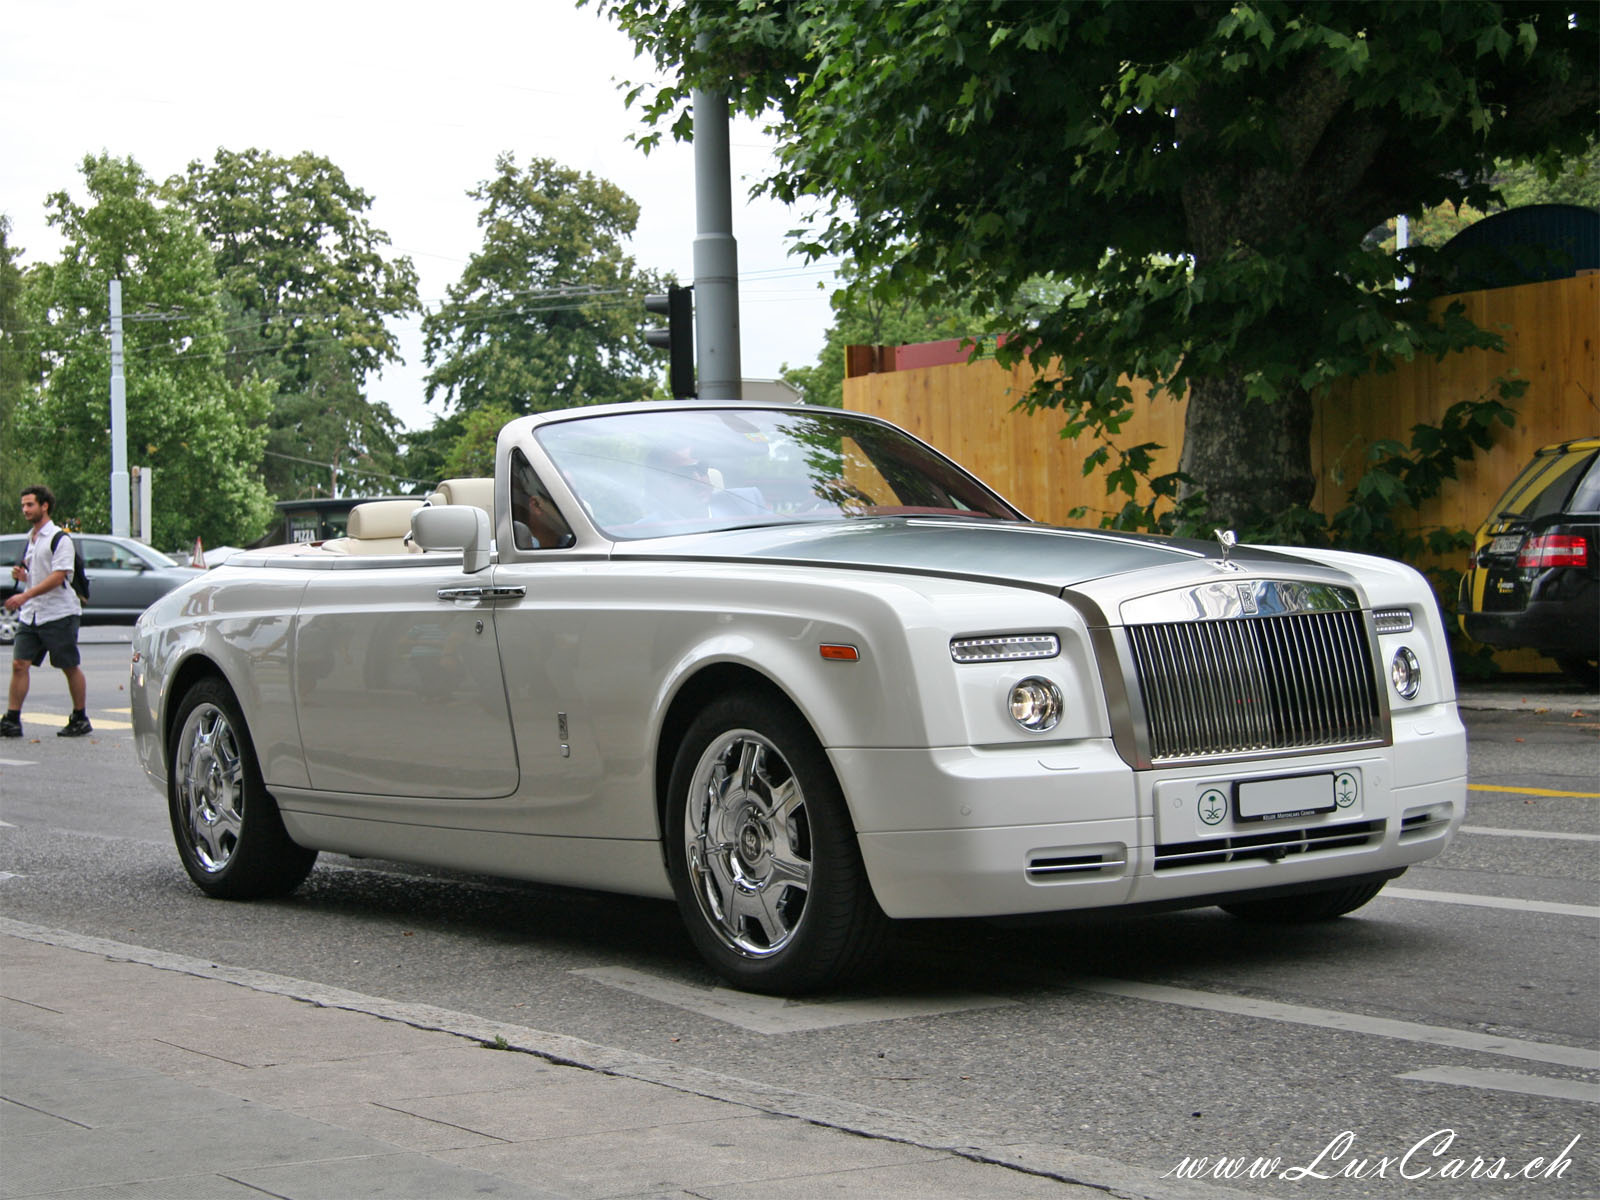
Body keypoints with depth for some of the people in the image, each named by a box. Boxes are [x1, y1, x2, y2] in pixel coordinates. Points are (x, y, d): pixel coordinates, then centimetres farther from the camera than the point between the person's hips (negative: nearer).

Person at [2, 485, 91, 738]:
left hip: (59, 614, -7)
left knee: (70, 667, 2)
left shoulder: (59, 538, -10)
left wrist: (26, 595, -24)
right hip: (31, 614, 7)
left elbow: (58, 576, -19)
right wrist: (22, 575, 3)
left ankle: (80, 720, 12)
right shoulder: (31, 539, 16)